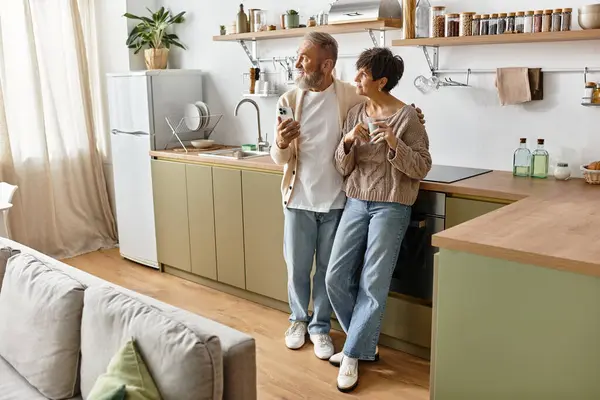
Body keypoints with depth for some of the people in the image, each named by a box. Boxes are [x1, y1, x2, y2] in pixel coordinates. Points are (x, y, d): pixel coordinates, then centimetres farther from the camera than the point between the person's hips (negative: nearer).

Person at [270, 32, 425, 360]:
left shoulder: (351, 97, -8)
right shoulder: (289, 100, -4)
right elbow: (279, 159, -2)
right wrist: (280, 143, -26)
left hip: (335, 200, -1)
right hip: (299, 199, 1)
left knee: (327, 269, 11)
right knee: (297, 268, 12)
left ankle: (320, 326, 31)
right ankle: (298, 319, 37)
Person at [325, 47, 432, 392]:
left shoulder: (406, 116, -9)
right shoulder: (355, 113, 7)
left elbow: (422, 168, -10)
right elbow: (343, 168, 6)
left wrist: (394, 144, -24)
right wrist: (348, 142, -13)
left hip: (391, 208, -6)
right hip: (356, 204, 6)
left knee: (373, 285, -1)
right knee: (336, 278, 3)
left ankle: (352, 356, 14)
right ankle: (365, 343, 23)